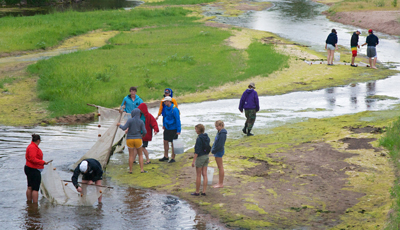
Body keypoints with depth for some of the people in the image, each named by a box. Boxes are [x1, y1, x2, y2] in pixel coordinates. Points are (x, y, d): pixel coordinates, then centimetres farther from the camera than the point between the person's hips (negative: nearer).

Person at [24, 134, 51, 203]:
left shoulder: (31, 146, 14)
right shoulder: (33, 147, -19)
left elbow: (27, 157, 20)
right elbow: (33, 159, -27)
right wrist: (43, 162, -24)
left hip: (28, 168, 11)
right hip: (34, 170, -11)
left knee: (30, 187, 15)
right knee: (35, 189, -8)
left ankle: (29, 203, 21)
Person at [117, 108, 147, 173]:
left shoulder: (130, 120, -11)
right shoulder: (141, 122, -5)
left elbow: (124, 128, -16)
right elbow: (144, 131, -7)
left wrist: (120, 125, 5)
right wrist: (143, 135, 16)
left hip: (130, 139, 0)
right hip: (138, 139, 0)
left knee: (131, 155, 7)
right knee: (140, 154, 12)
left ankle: (130, 170, 9)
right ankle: (142, 169, 3)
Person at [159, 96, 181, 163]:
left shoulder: (174, 109, -21)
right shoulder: (166, 108, 3)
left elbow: (178, 120, -19)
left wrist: (178, 130, -19)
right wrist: (164, 125, 23)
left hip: (173, 129, -7)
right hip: (167, 128, 7)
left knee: (173, 144, 1)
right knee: (165, 142, 12)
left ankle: (173, 158, 11)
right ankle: (166, 157, 25)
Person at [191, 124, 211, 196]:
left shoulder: (199, 138, -19)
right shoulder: (207, 137, 5)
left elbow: (197, 150, -21)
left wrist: (194, 160, -17)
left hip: (200, 157, -8)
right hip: (206, 156, 8)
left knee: (198, 175, 3)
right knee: (204, 174, 8)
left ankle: (197, 192, 10)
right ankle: (204, 191, 9)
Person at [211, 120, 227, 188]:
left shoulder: (222, 134, -20)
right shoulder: (219, 132, 10)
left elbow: (220, 144, -24)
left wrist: (214, 150, -17)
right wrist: (213, 149, 8)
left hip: (219, 151, -10)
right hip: (218, 151, 10)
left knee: (220, 167, -3)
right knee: (220, 167, 14)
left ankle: (221, 184, 3)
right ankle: (220, 183, 21)